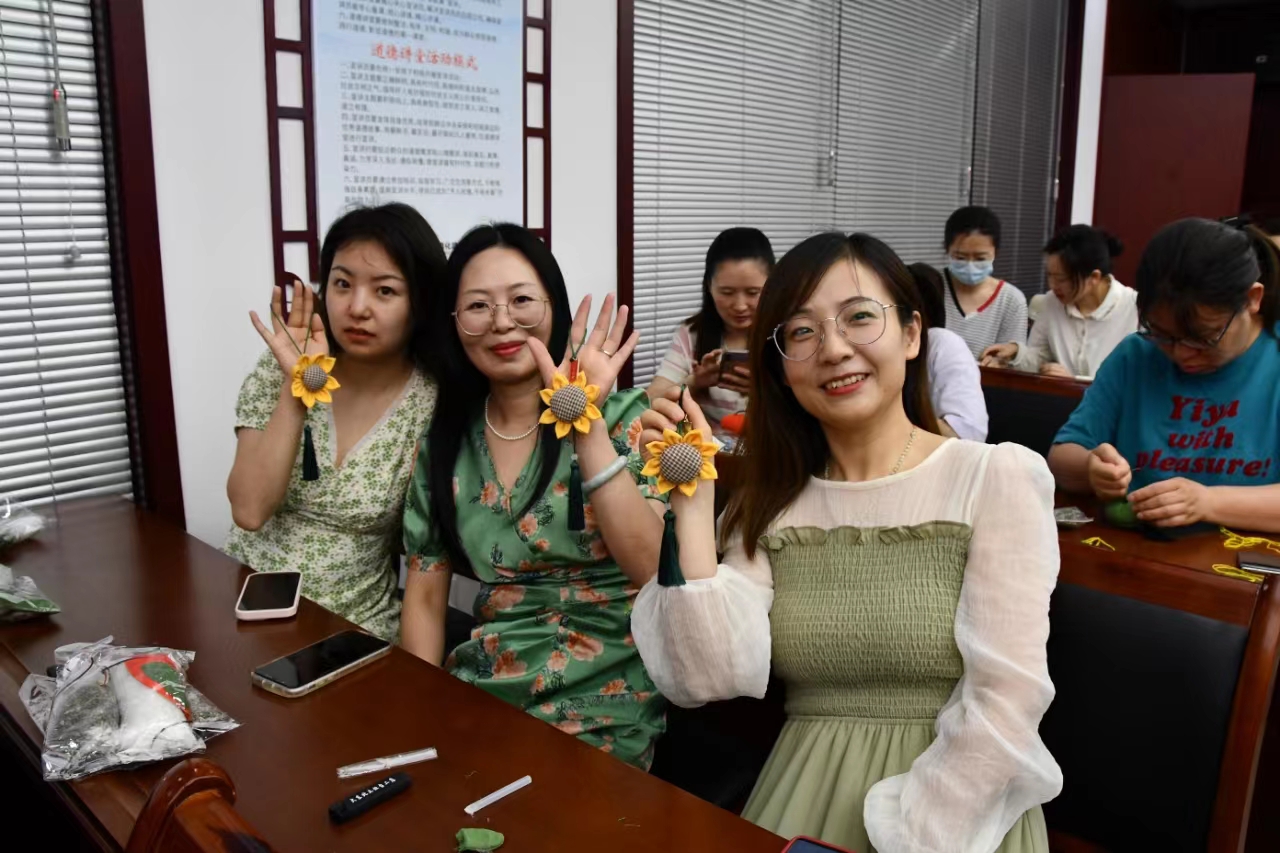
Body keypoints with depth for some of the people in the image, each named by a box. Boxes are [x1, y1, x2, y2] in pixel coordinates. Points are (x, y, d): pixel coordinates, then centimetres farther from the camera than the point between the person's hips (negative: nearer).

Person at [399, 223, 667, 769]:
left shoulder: (622, 419, -8)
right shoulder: (443, 439, 3)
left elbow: (655, 569, -21)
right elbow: (425, 594, 7)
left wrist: (586, 423, -27)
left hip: (604, 698, -3)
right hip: (485, 687, 4)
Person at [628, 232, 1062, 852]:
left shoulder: (999, 478, -6)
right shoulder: (771, 502, 4)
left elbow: (1006, 702, -12)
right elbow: (709, 678, -7)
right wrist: (692, 504, -12)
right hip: (800, 801, 3)